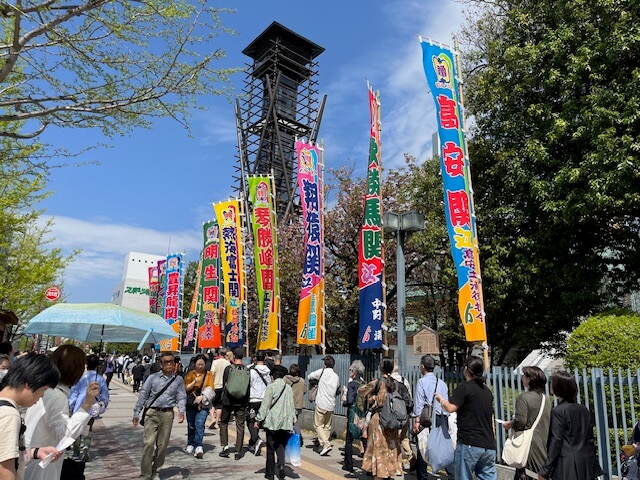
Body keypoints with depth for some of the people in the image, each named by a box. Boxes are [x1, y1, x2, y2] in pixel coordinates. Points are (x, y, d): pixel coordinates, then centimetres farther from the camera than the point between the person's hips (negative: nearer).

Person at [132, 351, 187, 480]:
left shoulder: (178, 380, 6)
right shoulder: (153, 377, 2)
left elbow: (181, 397, 3)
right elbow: (143, 395, 5)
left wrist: (181, 411, -13)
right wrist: (136, 413, 2)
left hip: (167, 414, 1)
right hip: (152, 413, -1)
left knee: (162, 445, 8)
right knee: (148, 443, -8)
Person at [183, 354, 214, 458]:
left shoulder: (208, 375, 6)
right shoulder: (190, 374, 8)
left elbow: (210, 388, -2)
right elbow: (186, 388, -1)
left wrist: (202, 396, -14)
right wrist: (194, 382, -16)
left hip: (203, 403, -2)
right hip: (191, 403, 2)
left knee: (199, 424, -14)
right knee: (191, 425, 11)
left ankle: (198, 446, -13)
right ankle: (190, 444, 27)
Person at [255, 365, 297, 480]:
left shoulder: (271, 386, -7)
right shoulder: (288, 388, 7)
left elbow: (265, 404, -9)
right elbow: (292, 406, 12)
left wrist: (258, 419, -2)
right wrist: (292, 420, 19)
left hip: (272, 421, -4)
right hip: (285, 422, 4)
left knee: (271, 448, 8)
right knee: (281, 446, 14)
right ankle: (281, 465, -10)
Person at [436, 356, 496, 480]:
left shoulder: (464, 387, -8)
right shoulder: (487, 390, 15)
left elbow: (451, 408, -15)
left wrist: (440, 398, 3)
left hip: (469, 443, -7)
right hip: (489, 445, 7)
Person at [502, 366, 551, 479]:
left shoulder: (524, 397, -14)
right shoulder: (545, 399, 8)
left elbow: (520, 420, -19)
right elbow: (547, 421, 15)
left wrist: (509, 424, 1)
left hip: (530, 444, -7)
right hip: (544, 444, 7)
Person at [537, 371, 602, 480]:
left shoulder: (558, 412, -13)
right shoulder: (583, 409, 8)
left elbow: (556, 443, -14)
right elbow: (590, 437, 12)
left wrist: (545, 470, -10)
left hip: (568, 466, -7)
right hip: (588, 463, 7)